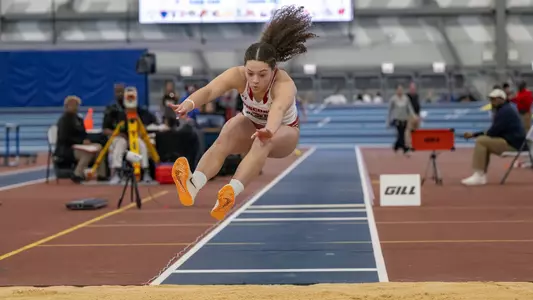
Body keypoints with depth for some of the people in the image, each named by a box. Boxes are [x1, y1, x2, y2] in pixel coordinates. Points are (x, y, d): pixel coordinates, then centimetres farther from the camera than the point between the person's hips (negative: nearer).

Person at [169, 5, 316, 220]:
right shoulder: (237, 75, -28)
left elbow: (278, 110, -59)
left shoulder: (284, 85, -36)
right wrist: (189, 103, -69)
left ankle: (231, 194, -57)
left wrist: (269, 131, -81)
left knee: (263, 142, -39)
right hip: (250, 124, 2)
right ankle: (192, 186, -54)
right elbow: (209, 90, -47)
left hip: (284, 132, -2)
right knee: (224, 139, -32)